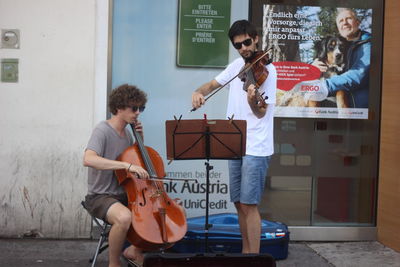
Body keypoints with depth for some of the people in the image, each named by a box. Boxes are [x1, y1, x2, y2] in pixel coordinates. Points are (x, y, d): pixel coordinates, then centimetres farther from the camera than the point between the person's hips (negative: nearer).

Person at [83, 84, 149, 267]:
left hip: (124, 195, 8)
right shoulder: (103, 130, -15)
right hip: (100, 197, -8)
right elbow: (88, 159, -34)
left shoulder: (127, 132, 9)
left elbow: (137, 159, 22)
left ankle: (135, 250, 11)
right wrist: (127, 165, -39)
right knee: (124, 217, -38)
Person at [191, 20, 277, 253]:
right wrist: (199, 92, -4)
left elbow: (261, 112, -17)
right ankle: (245, 253, 23)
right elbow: (213, 84, 19)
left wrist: (253, 100, -40)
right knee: (240, 204, 12)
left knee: (249, 205, -10)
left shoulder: (267, 70, -12)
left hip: (256, 148, -7)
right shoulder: (237, 65, 10)